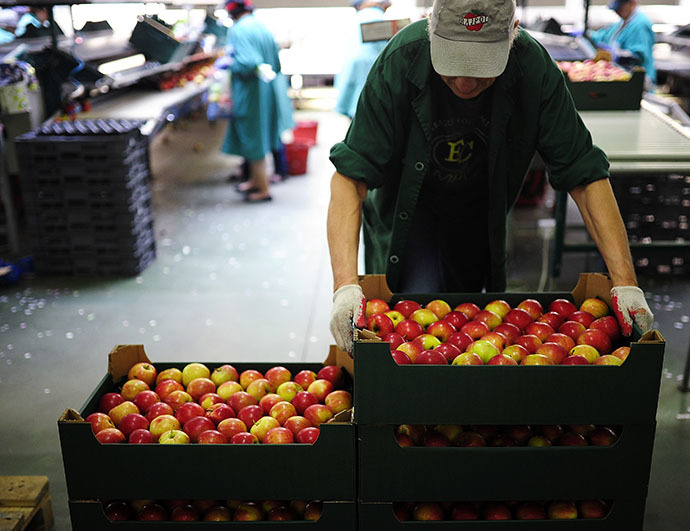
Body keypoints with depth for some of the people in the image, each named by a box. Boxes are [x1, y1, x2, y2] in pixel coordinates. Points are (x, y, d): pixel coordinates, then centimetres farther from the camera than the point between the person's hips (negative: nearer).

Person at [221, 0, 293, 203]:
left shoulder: (238, 30, -18)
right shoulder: (262, 27, 6)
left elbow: (247, 63, -28)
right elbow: (276, 64, 9)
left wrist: (230, 63, -10)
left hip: (249, 93, -8)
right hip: (266, 91, 8)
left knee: (253, 139, 3)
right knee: (258, 137, 20)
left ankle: (263, 190, 12)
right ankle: (255, 180, 35)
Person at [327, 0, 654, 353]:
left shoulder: (532, 66, -27)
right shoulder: (401, 61, -33)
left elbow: (584, 173, -23)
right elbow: (350, 174, -34)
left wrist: (625, 282, -30)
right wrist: (346, 283, -47)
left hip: (481, 215, 3)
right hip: (408, 211, -2)